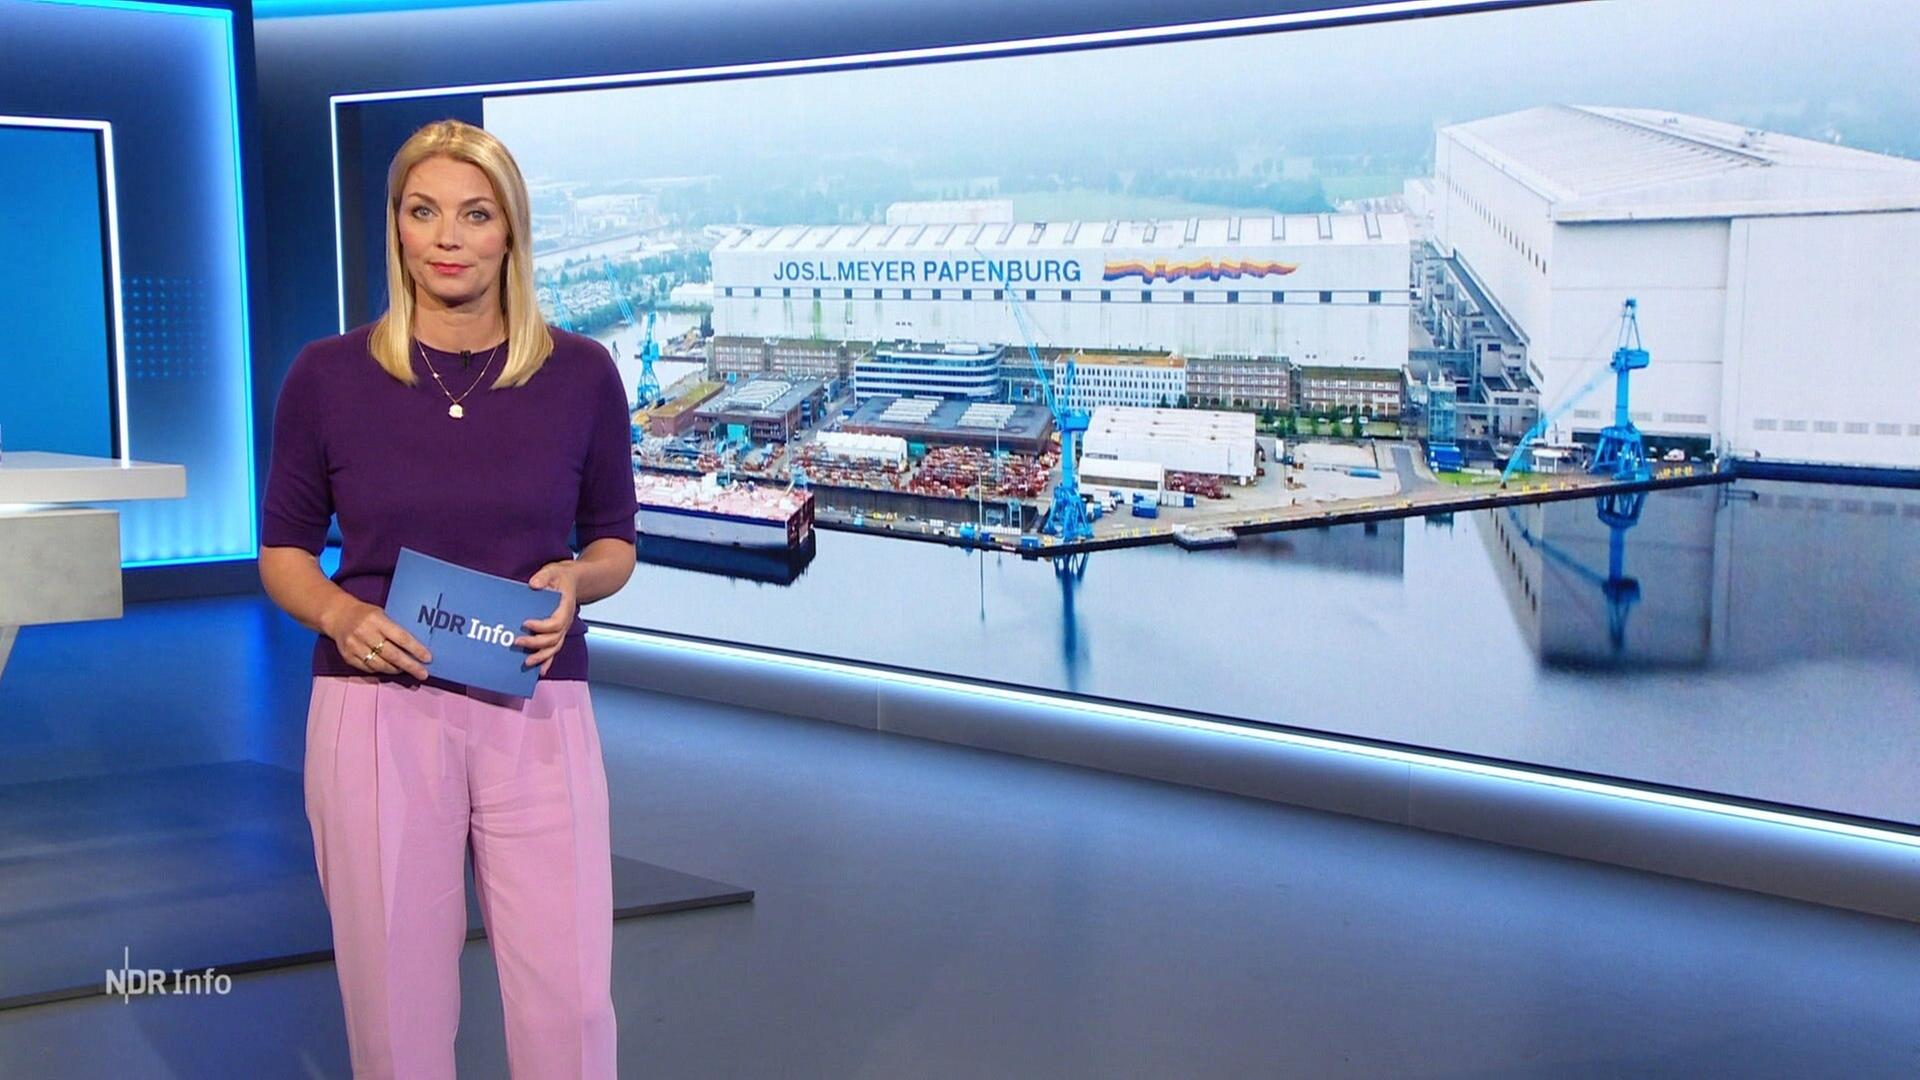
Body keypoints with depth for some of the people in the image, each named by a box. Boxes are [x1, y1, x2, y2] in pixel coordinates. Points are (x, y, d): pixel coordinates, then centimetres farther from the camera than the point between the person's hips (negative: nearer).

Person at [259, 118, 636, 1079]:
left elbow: (613, 543, 11)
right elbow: (282, 548, 8)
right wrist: (340, 614, -13)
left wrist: (572, 579, -11)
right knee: (397, 1002, 6)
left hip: (538, 716, 0)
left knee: (570, 1000, -1)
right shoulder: (327, 375, 0)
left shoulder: (580, 373, 1)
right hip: (374, 712, 0)